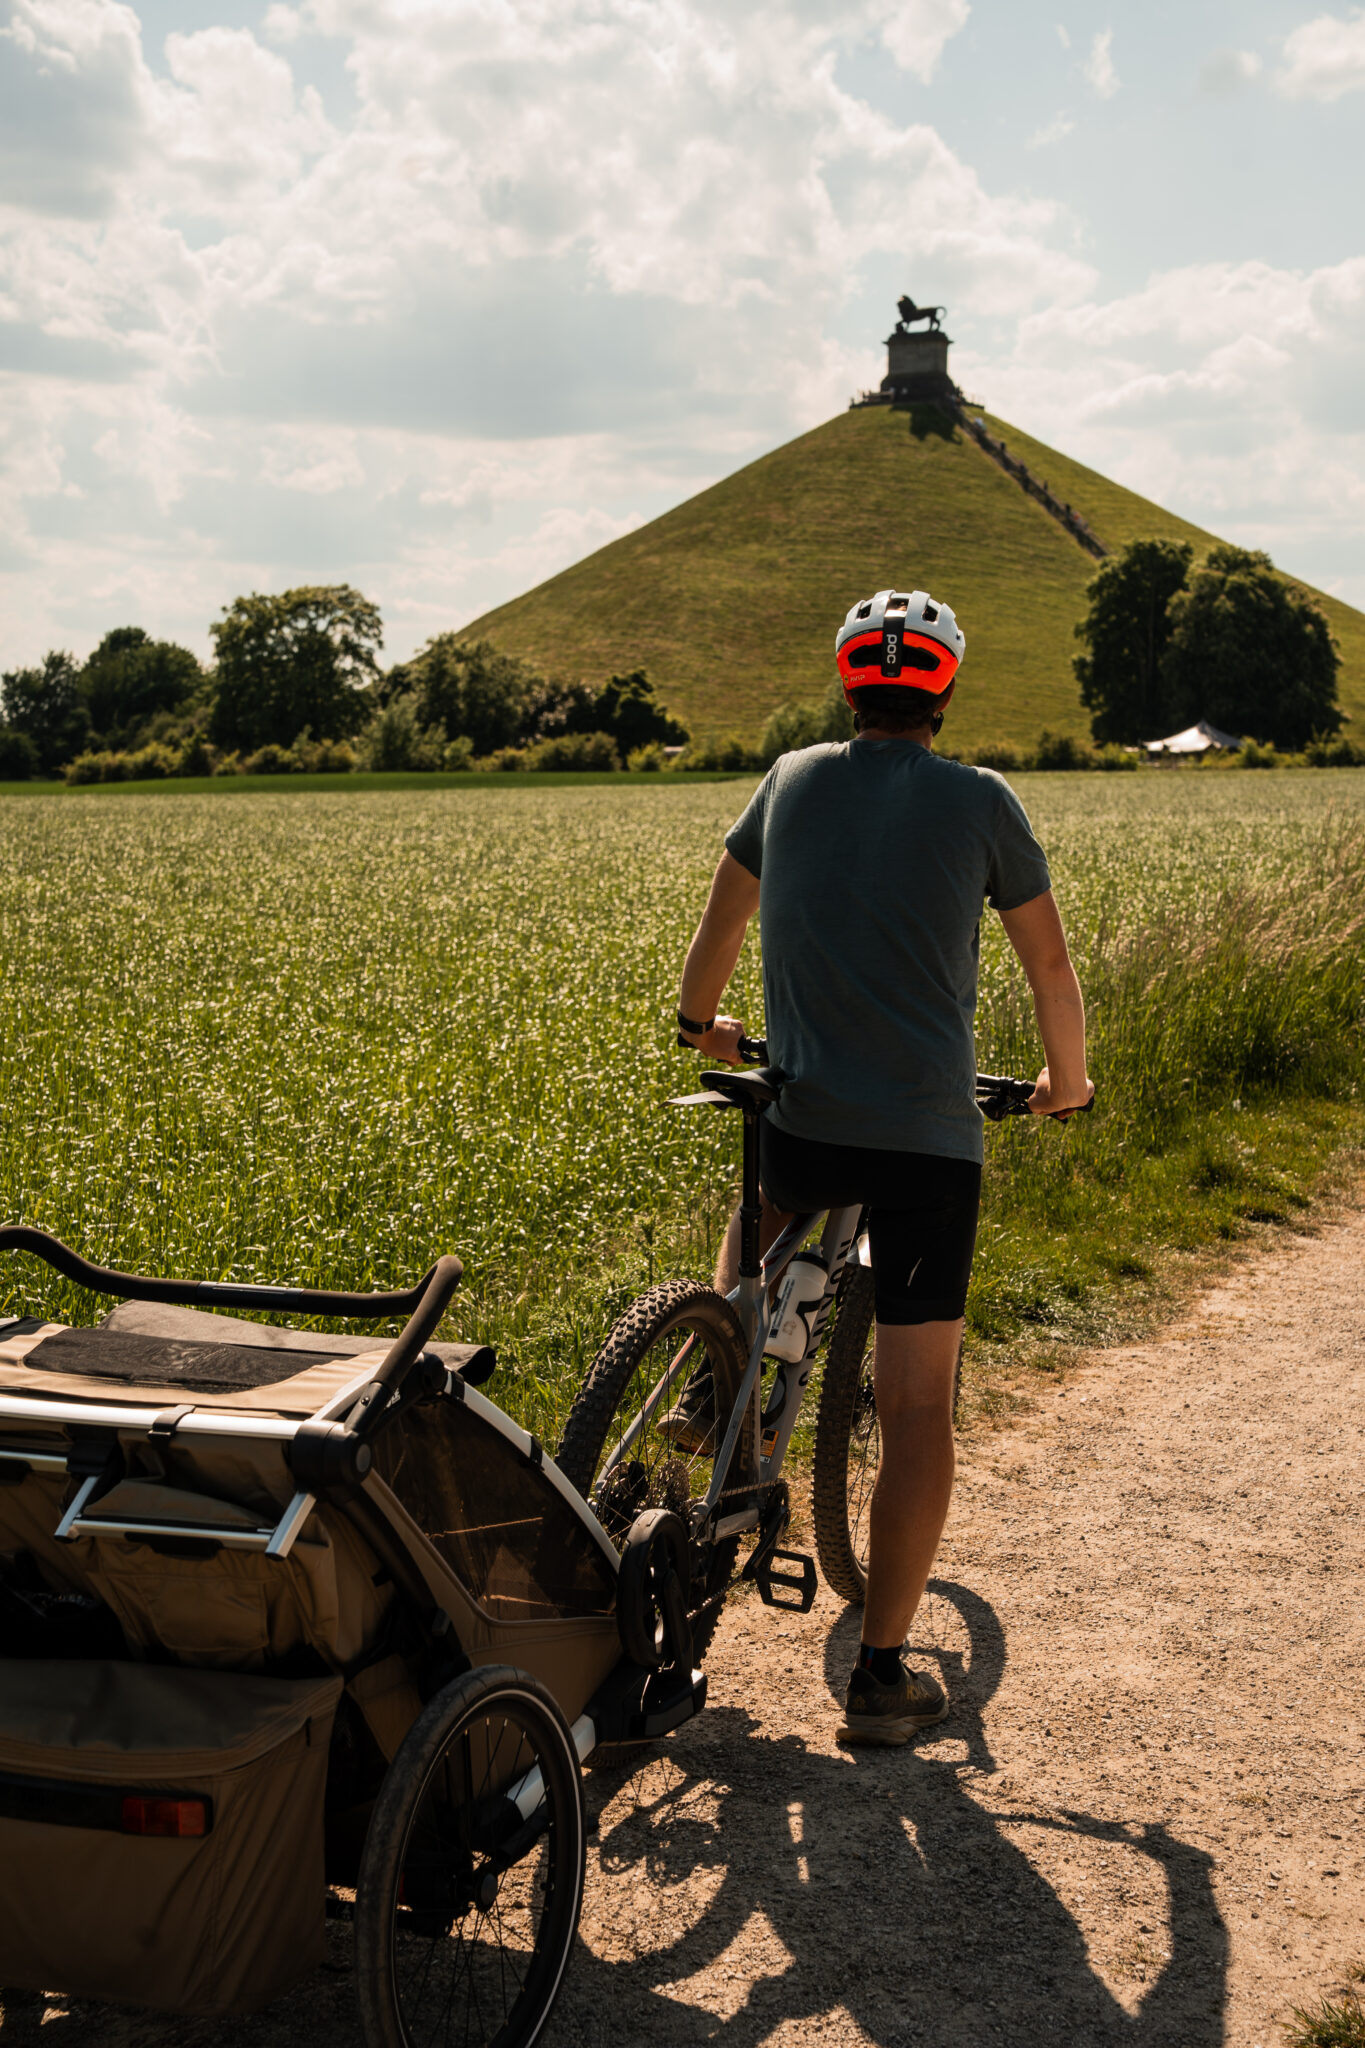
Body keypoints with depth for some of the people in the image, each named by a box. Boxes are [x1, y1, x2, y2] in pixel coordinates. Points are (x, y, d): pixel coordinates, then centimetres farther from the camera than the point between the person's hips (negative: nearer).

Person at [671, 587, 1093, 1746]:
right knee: (916, 1404, 2)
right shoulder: (981, 801, 0)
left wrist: (700, 1021, 41)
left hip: (805, 1123, 3)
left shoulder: (792, 782, 8)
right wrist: (1067, 1080, 26)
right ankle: (883, 1673, 4)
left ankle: (719, 1385, 25)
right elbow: (1051, 964, 9)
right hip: (932, 1140, -3)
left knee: (768, 1201, 40)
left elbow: (723, 921, 22)